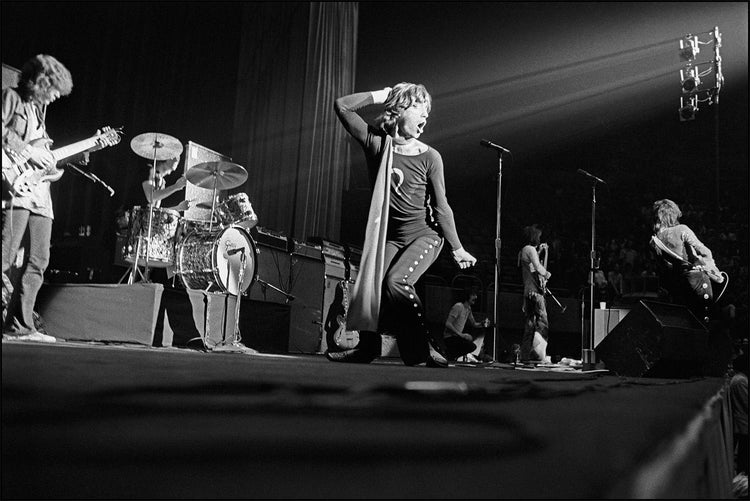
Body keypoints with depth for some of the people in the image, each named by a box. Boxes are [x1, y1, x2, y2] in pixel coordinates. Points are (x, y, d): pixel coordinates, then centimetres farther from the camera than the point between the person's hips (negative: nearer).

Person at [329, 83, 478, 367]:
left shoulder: (429, 157, -7)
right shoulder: (377, 142, -1)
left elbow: (441, 207, -4)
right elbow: (342, 106, -6)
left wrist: (457, 249, -3)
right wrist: (381, 95, -3)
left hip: (425, 235, -4)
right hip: (390, 235, 4)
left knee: (395, 281, -25)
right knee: (371, 285, -10)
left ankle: (424, 345, -12)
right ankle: (367, 346, 8)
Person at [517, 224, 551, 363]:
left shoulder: (522, 250, 19)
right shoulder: (530, 249, -9)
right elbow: (538, 267, -18)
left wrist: (539, 251, 26)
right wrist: (546, 274, 0)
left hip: (527, 291, 10)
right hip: (535, 291, -10)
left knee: (529, 325, 10)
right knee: (542, 323, -12)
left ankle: (526, 355, 10)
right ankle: (540, 353, -20)